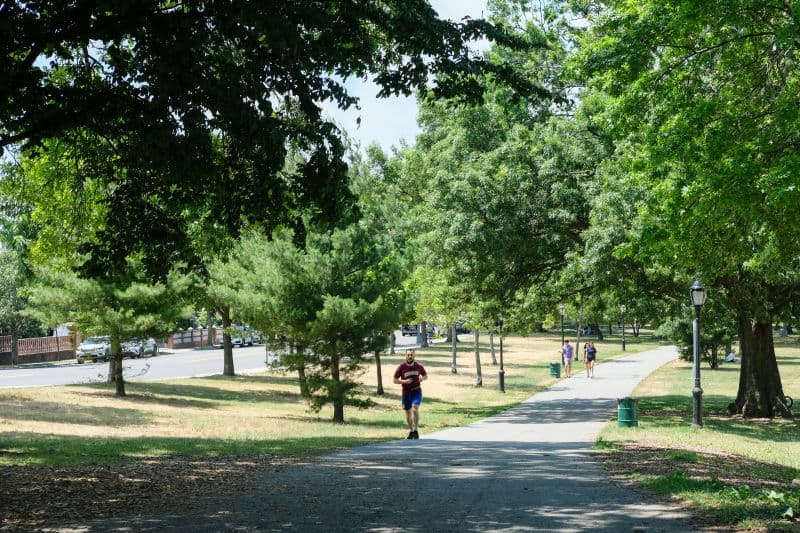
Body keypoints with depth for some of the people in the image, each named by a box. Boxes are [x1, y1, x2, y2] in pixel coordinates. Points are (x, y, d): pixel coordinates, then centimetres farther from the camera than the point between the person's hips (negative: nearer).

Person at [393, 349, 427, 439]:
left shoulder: (419, 366, -2)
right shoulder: (401, 367, -5)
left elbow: (426, 375, 14)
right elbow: (395, 380, -2)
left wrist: (422, 378, -10)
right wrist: (404, 381, -18)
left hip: (416, 392, -1)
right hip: (406, 393, 1)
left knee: (415, 408, -23)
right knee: (408, 412, 9)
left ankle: (416, 430, -18)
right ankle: (411, 431, 26)